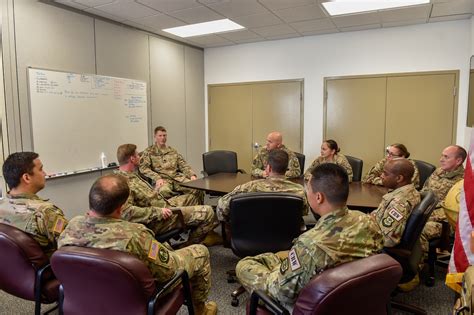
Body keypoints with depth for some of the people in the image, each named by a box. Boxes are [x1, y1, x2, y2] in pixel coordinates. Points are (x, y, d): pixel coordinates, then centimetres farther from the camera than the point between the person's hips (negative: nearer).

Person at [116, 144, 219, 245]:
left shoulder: (132, 174, 7)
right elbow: (126, 211, -34)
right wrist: (158, 212, -29)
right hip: (158, 222, -11)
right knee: (207, 212, -11)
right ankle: (191, 244, 11)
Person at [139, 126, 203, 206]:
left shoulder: (173, 151, 25)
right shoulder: (149, 152, 12)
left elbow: (183, 165, 19)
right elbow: (143, 168, 0)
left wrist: (192, 175, -1)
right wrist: (157, 178, -16)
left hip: (177, 177, 3)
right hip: (162, 179, -3)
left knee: (197, 189, -25)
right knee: (164, 191, -41)